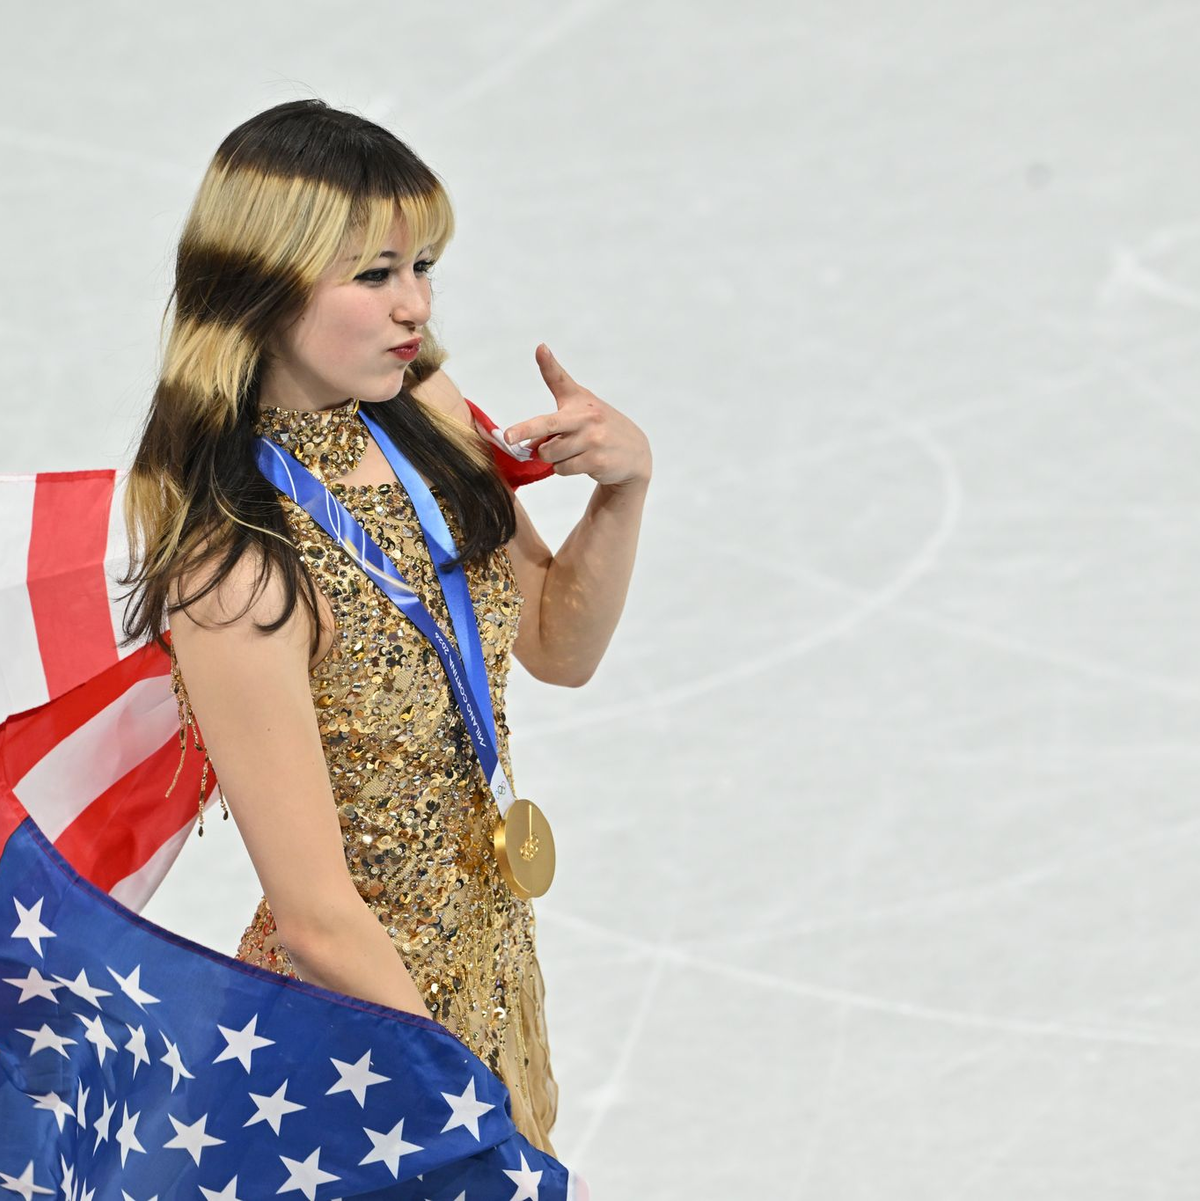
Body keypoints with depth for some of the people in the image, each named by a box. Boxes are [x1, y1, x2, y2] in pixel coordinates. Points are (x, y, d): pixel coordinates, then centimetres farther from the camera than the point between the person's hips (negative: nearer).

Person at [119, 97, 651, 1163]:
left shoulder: (424, 410, -9)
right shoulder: (239, 571, -29)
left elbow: (559, 647, 5)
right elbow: (319, 920, -25)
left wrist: (623, 484, -12)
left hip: (494, 948, 7)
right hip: (362, 999, -7)